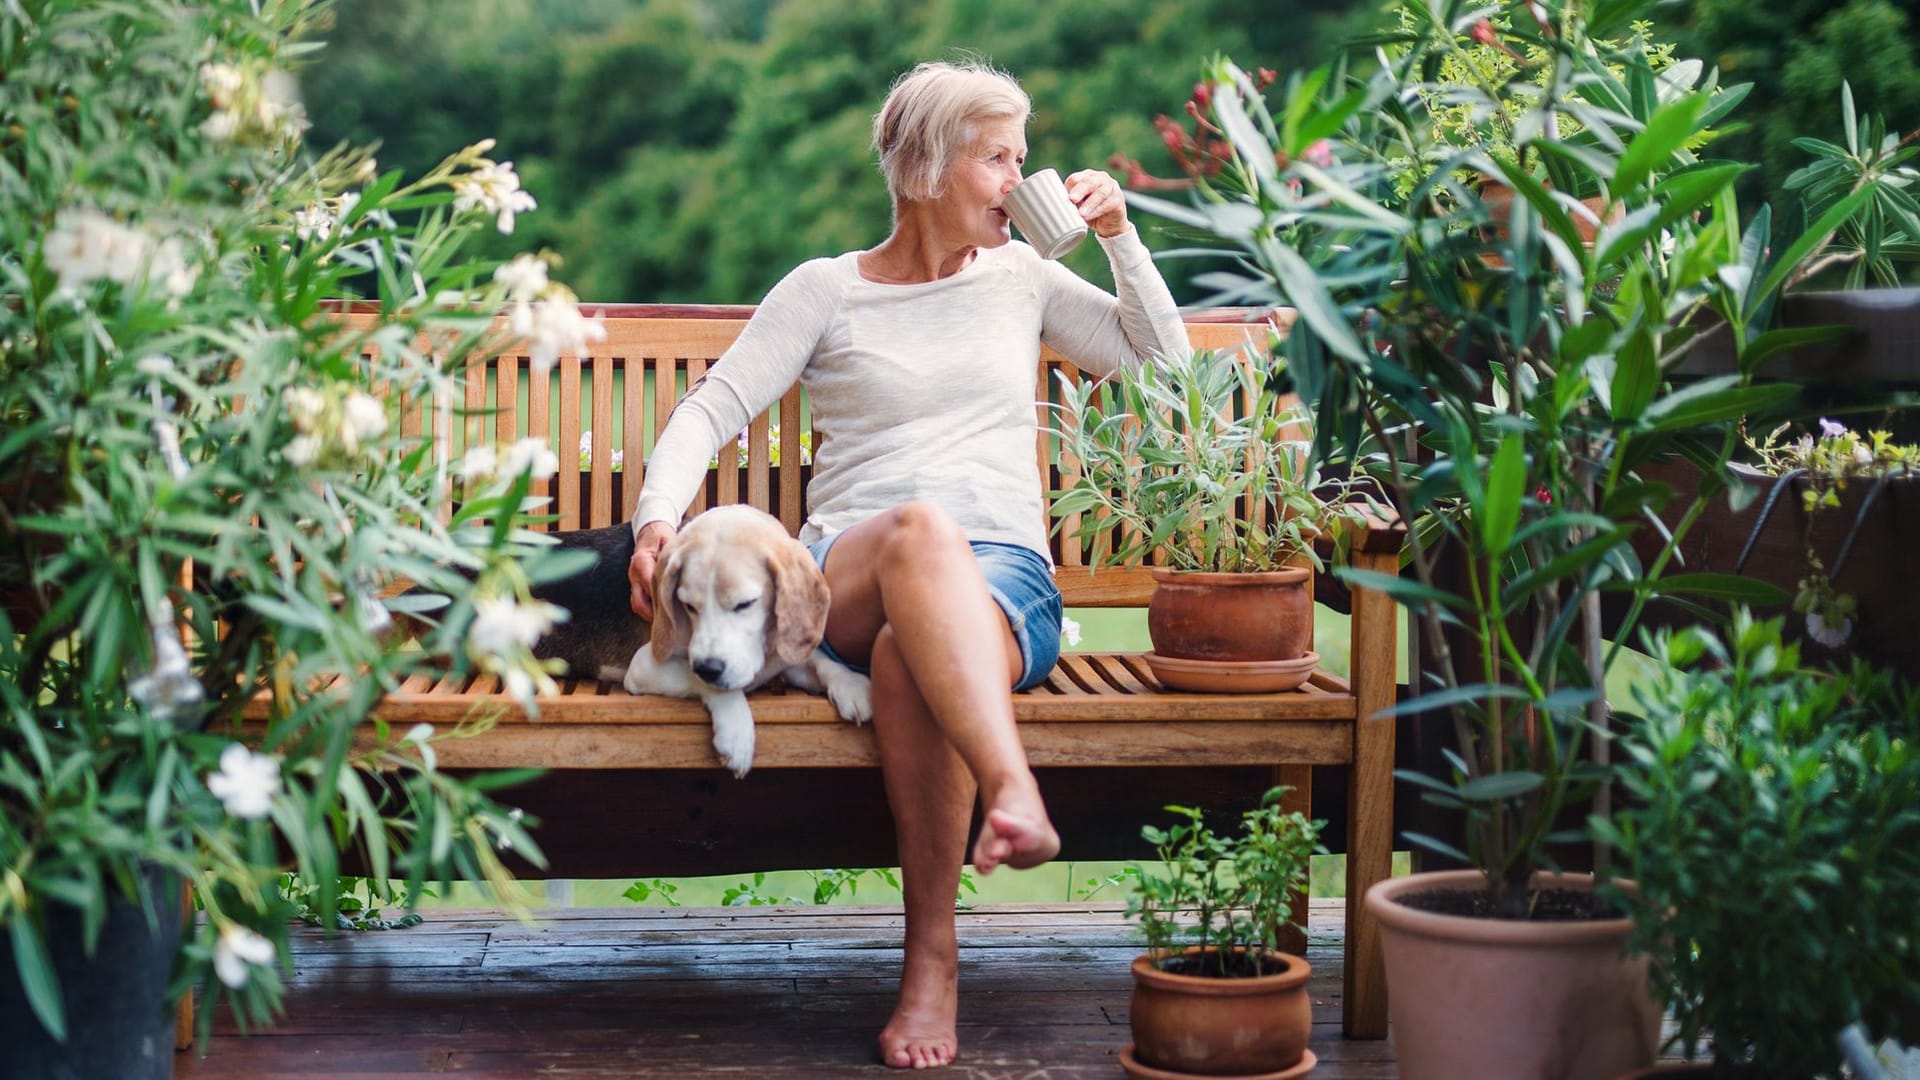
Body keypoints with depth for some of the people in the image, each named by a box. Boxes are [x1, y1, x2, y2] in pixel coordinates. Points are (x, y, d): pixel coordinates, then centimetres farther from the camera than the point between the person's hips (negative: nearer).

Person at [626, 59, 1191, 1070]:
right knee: (920, 529, -40)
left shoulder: (1020, 276, 21)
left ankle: (932, 952, -34)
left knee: (911, 654, -37)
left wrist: (1120, 236, 14)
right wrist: (659, 515, -14)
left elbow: (1162, 358, 27)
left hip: (1005, 577, 1)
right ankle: (1013, 791, -56)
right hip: (847, 582, -1)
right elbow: (712, 408, 5)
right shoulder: (826, 289, 13)